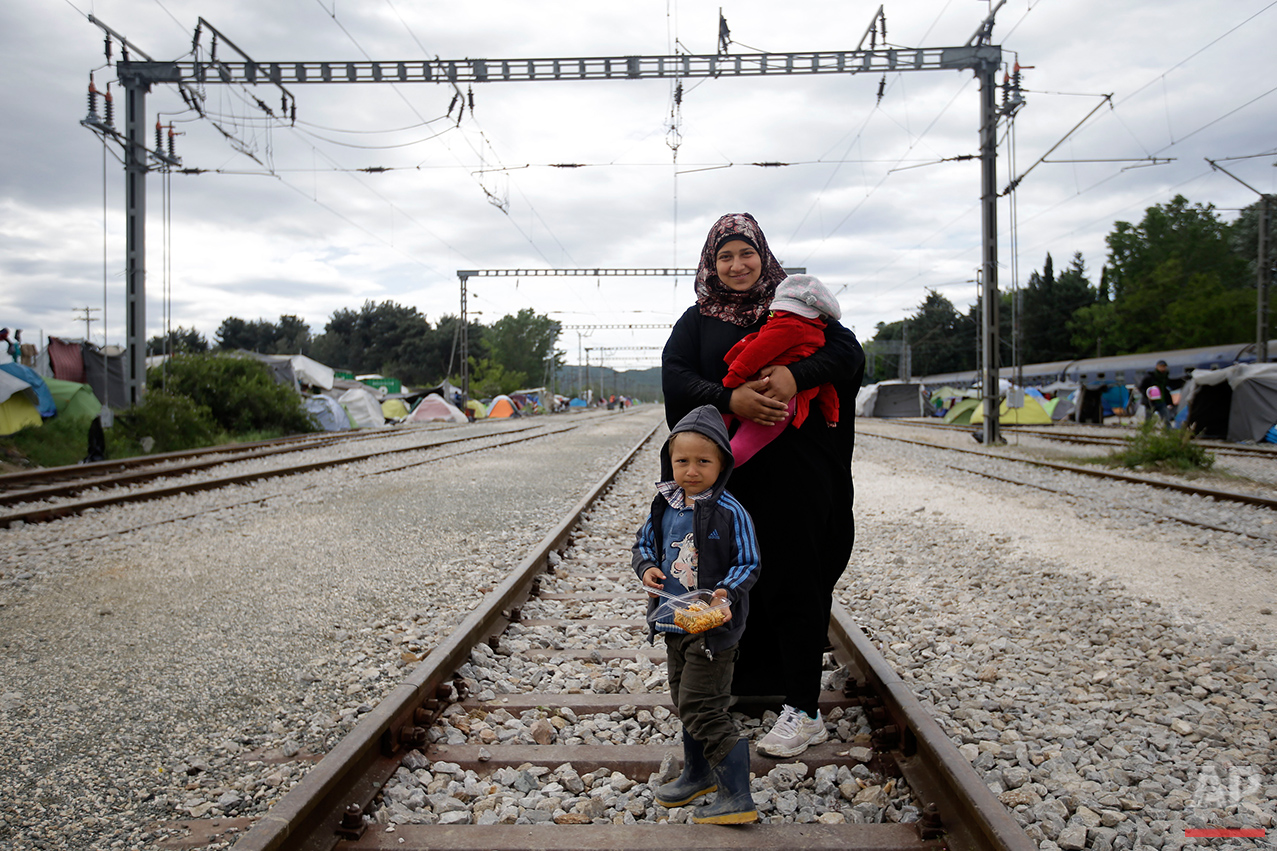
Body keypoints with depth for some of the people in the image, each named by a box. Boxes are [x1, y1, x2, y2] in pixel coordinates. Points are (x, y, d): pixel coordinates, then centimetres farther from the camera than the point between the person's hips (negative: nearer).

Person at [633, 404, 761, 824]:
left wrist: (727, 592, -26)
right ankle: (698, 773, 40)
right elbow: (644, 542, 15)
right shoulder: (664, 506, 2)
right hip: (674, 621, 7)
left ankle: (737, 797, 1)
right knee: (685, 701, 20)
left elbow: (748, 564, -9)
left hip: (713, 624, -7)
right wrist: (647, 566, -6)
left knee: (701, 707, -8)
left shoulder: (730, 513, -15)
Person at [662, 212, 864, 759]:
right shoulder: (697, 320, 10)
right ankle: (750, 679, 27)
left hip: (792, 467, -2)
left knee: (792, 580, -3)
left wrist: (798, 375, -23)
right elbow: (675, 376, -5)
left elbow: (849, 353, -3)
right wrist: (730, 399, -23)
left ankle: (804, 711, 2)